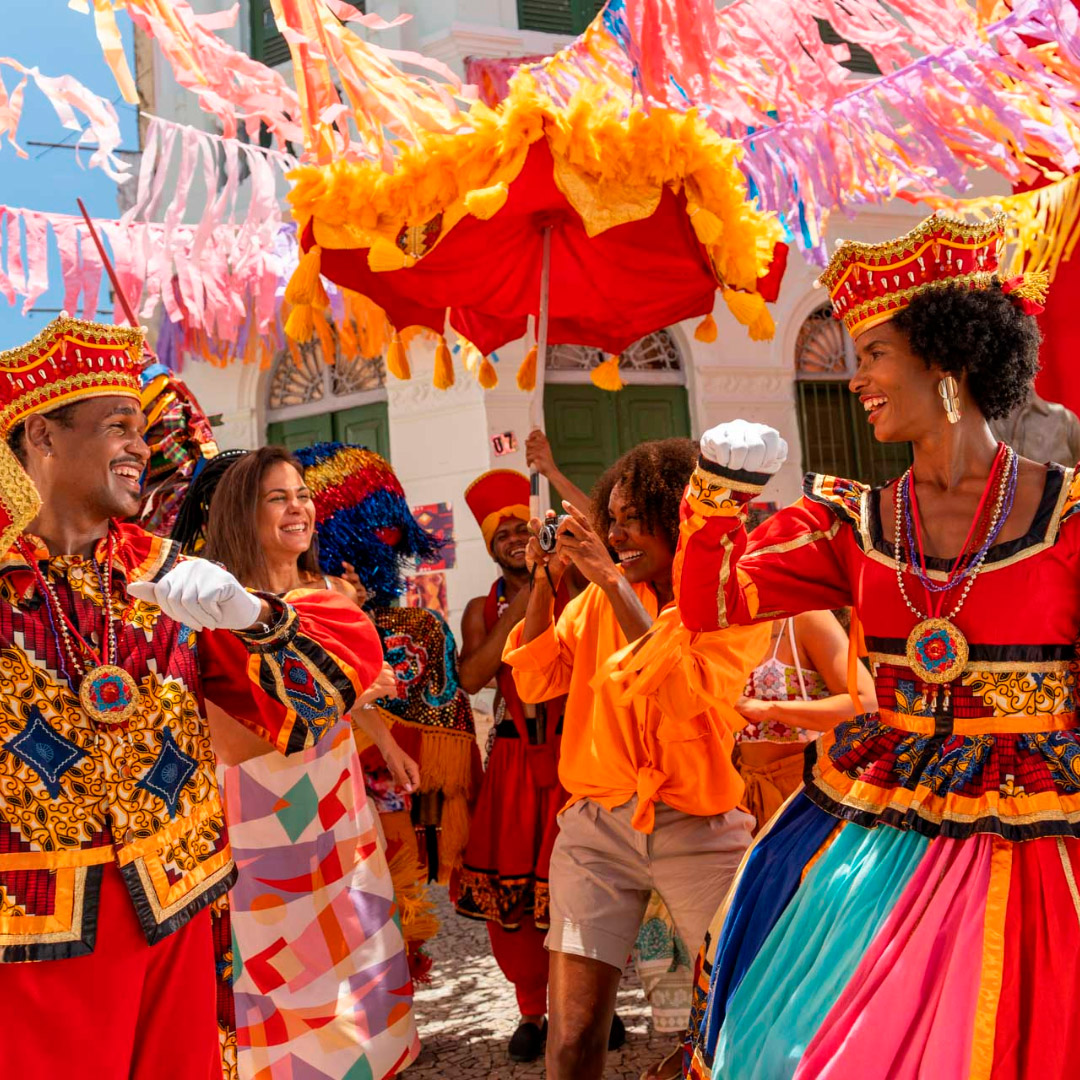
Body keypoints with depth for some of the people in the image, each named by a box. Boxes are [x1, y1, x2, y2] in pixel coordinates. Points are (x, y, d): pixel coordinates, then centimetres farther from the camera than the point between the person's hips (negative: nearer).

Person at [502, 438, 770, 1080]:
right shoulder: (601, 597, 9)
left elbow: (685, 692, -19)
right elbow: (536, 683, 7)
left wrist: (615, 582, -19)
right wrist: (545, 583, -3)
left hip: (700, 831, -2)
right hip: (597, 826, 3)